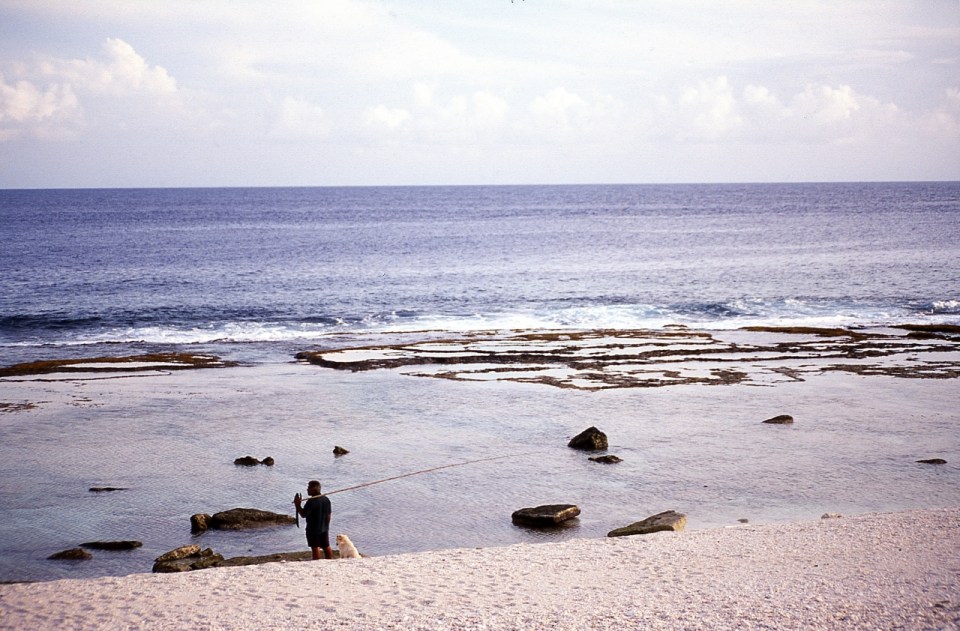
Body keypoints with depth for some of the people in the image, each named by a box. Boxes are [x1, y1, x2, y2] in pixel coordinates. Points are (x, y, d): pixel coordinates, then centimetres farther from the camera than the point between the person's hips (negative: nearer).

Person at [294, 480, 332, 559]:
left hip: (313, 529, -7)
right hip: (324, 528, 7)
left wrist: (297, 505, -14)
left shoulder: (311, 501, -22)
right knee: (326, 547, 17)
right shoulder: (326, 499, 2)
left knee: (315, 548, 2)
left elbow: (303, 514, -22)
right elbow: (328, 515, 8)